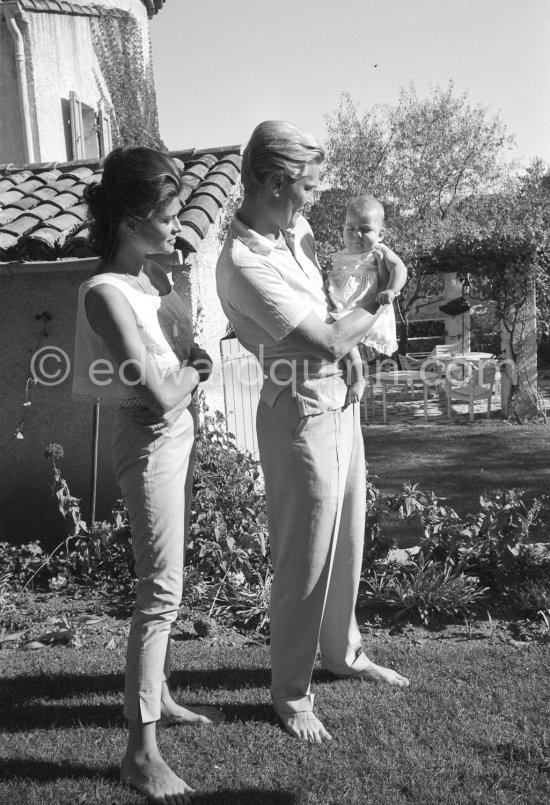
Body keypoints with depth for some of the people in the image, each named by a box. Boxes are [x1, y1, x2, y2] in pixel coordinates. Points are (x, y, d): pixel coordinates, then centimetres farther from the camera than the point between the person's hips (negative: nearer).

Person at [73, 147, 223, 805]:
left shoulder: (154, 273, 6)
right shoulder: (107, 292, -21)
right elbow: (159, 396, -25)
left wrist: (185, 369, -5)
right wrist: (193, 370, -7)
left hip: (178, 432, 9)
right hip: (150, 441, -9)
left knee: (162, 582, 19)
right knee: (162, 590, -3)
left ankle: (158, 697, 37)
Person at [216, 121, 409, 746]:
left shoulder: (295, 227, 5)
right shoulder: (244, 264, -22)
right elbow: (328, 343, -21)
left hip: (341, 403, 9)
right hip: (302, 416, -9)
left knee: (345, 543, 20)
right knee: (304, 561, 3)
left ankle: (343, 653, 41)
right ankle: (290, 693, 23)